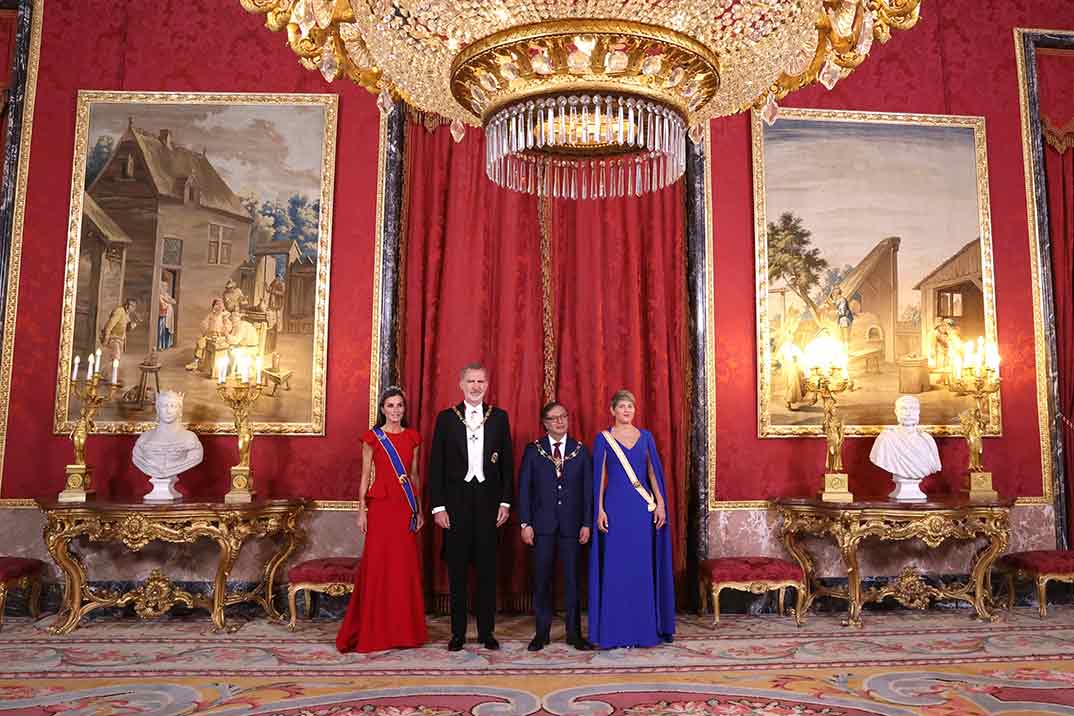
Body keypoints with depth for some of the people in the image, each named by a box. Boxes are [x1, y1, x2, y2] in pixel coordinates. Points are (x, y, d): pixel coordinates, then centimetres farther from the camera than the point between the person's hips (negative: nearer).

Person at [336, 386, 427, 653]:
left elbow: (415, 475, 13)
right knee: (378, 566, 0)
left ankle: (405, 629, 17)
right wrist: (362, 511, -4)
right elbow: (365, 477, 2)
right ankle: (375, 631, 11)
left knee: (406, 566, 6)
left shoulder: (413, 437, 10)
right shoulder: (372, 438, 2)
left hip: (406, 507, 3)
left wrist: (419, 510, 11)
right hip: (380, 506, -3)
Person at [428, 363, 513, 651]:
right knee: (457, 570, 6)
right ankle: (458, 632, 16)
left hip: (488, 500, 1)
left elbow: (507, 462, 7)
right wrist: (438, 506, -5)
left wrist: (505, 502, 1)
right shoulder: (446, 418, 3)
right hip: (456, 501, -1)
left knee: (487, 568, 6)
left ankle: (487, 631, 17)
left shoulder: (499, 417, 6)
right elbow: (436, 465, 1)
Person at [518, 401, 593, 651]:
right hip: (542, 525, 0)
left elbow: (588, 489, 4)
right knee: (542, 579, 4)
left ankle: (574, 632, 16)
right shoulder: (533, 450, 3)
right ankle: (542, 632, 16)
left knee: (573, 579, 5)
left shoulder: (581, 450, 5)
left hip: (572, 525, 1)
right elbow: (524, 488, 1)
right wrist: (525, 523, -5)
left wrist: (587, 523, -2)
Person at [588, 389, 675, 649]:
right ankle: (615, 631, 7)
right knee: (615, 567, -1)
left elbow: (654, 472, 9)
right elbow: (599, 476, -1)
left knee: (644, 567, 5)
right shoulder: (603, 438, 2)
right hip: (616, 506, -3)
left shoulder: (645, 436, 10)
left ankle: (645, 628, 15)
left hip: (643, 508, 3)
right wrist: (599, 509, -8)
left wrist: (660, 503, 1)